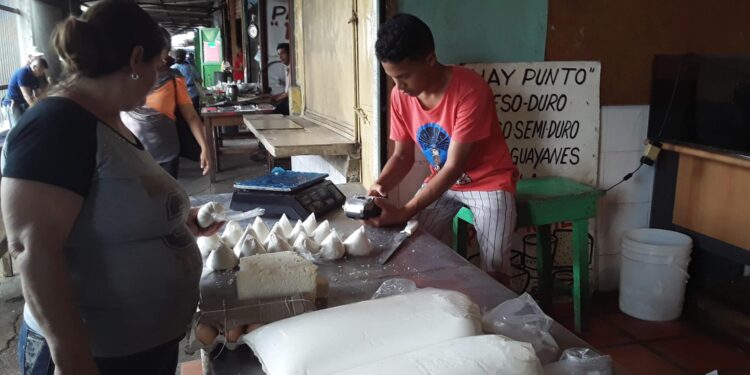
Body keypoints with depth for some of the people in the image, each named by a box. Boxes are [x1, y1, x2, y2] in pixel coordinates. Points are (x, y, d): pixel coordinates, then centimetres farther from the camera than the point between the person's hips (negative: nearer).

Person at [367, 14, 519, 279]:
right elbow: (402, 155, 0)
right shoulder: (400, 95, -10)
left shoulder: (471, 91, -28)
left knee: (492, 268, -19)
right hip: (441, 181, 5)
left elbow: (454, 167, -28)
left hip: (488, 182, -5)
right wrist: (380, 186, -21)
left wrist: (404, 213, -34)